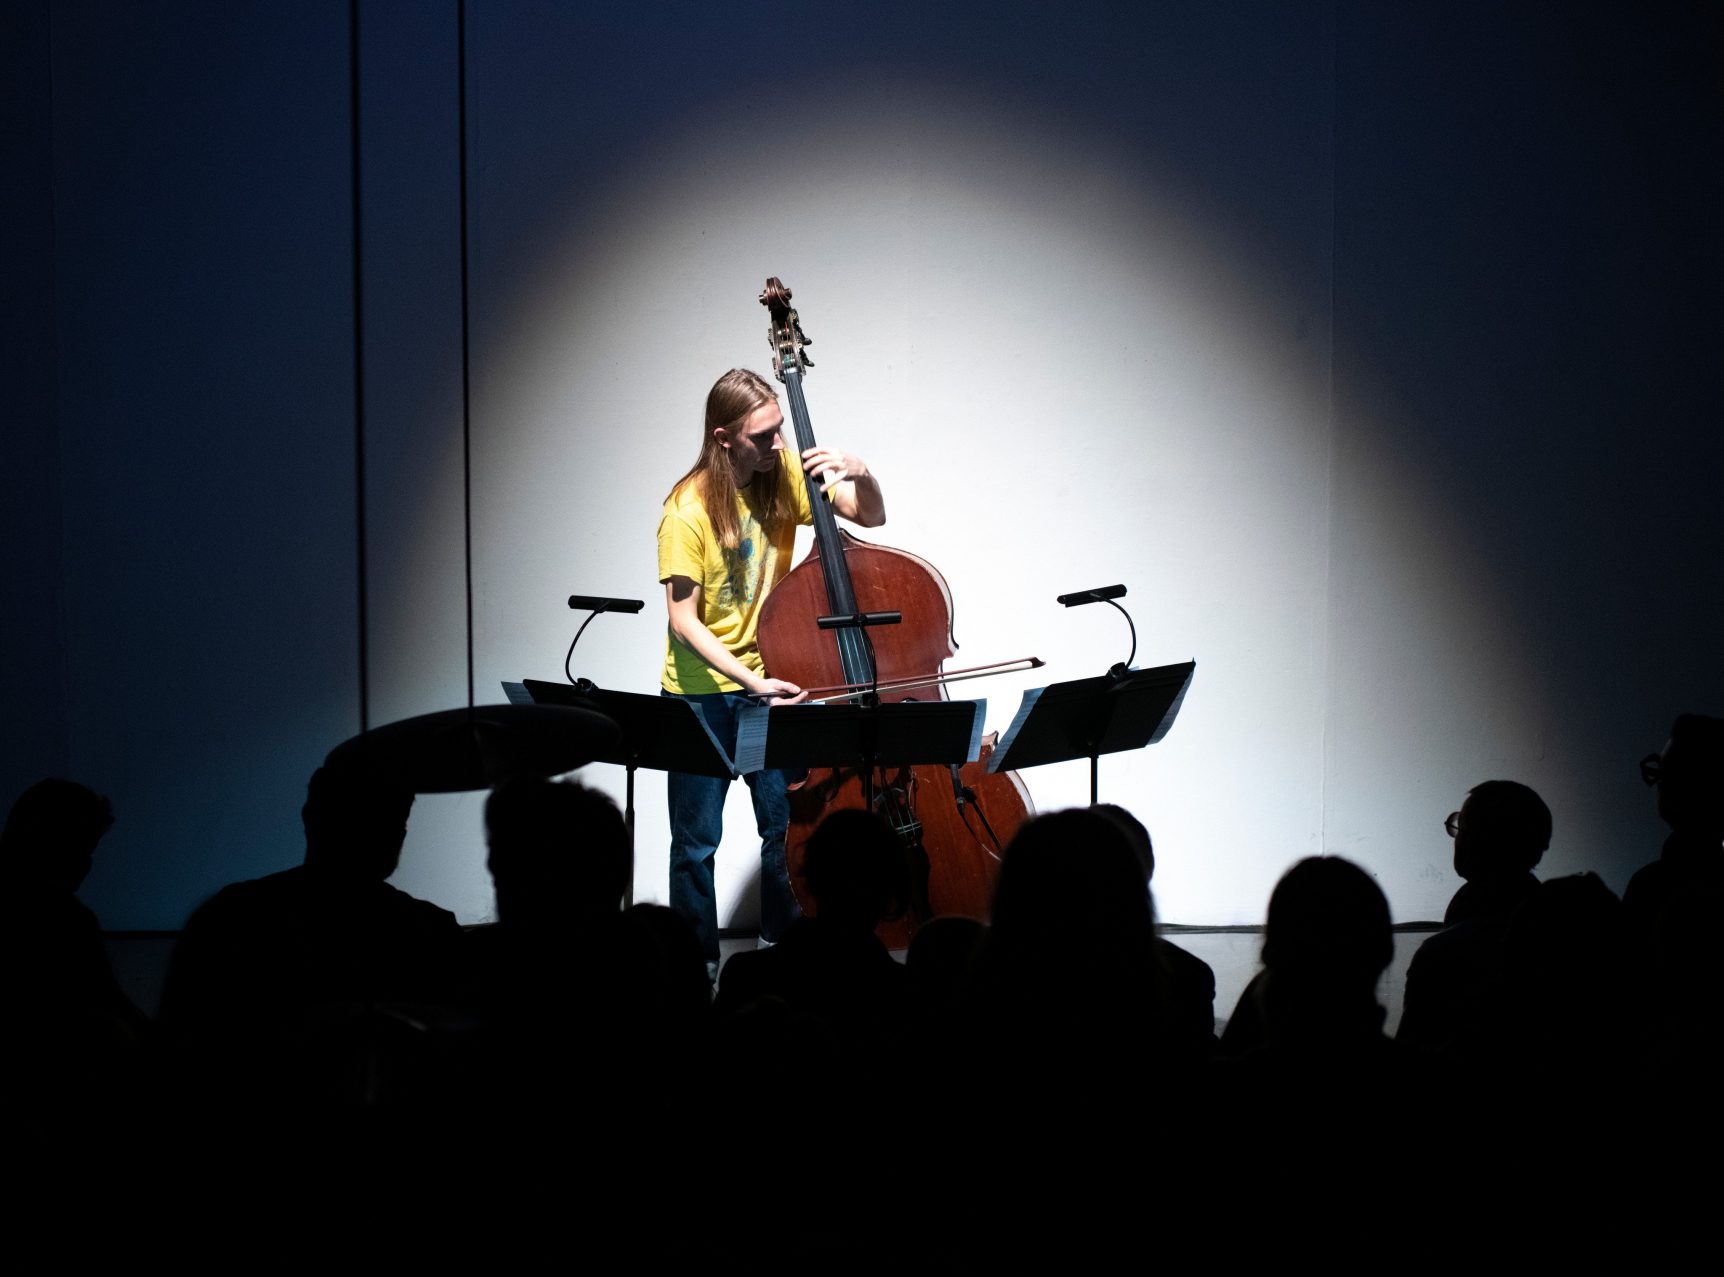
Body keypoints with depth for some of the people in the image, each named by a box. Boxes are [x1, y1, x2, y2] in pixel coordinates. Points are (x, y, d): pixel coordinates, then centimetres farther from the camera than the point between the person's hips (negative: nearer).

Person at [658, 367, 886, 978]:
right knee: (698, 841, 3)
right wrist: (750, 680, -28)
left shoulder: (785, 475, -5)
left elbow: (871, 516, 3)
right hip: (703, 691, -4)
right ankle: (699, 965, 17)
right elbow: (683, 621, -19)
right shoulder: (689, 510, -19)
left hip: (769, 679, 4)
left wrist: (860, 473, -19)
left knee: (787, 825, 6)